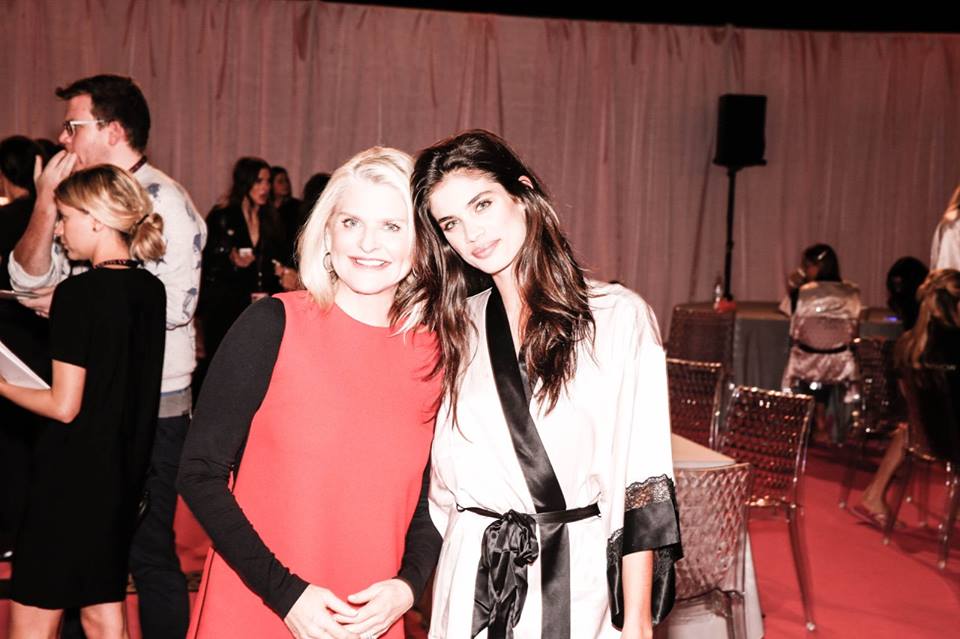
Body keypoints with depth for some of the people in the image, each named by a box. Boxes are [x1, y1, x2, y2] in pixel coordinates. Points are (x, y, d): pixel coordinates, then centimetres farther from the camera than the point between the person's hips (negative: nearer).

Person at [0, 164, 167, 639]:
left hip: (73, 475, -7)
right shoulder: (151, 290, 4)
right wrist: (60, 312, 18)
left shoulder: (78, 293, -17)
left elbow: (64, 406, -17)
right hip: (125, 472, 7)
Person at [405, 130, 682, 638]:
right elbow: (446, 473, 11)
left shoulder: (619, 316, -7)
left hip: (581, 578, -3)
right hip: (471, 583, 3)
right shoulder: (455, 329, 6)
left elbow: (642, 480, -9)